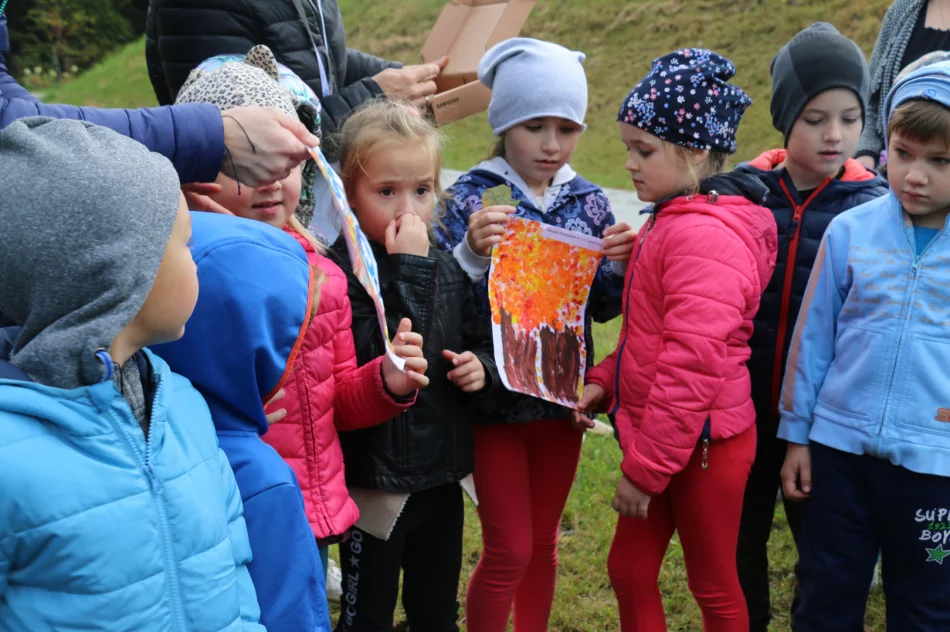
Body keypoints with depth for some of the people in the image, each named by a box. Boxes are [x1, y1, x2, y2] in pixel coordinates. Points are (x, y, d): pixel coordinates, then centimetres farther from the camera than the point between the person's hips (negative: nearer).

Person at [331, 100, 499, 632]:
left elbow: (482, 342, 12)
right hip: (377, 477, -5)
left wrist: (482, 367, -10)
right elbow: (380, 359, -30)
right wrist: (409, 270, -29)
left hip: (444, 473, 6)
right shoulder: (342, 270, -19)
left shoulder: (447, 266, 1)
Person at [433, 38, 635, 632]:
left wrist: (619, 264, -11)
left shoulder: (589, 202, 2)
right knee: (509, 551, 3)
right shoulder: (469, 199, -10)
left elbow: (602, 308, 8)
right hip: (495, 398, -4)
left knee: (543, 541, 18)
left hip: (563, 397, 4)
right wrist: (472, 253, -30)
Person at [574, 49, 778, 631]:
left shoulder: (707, 234, -22)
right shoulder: (674, 221, 9)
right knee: (629, 571, 18)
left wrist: (646, 466, -22)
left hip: (701, 443, -9)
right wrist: (606, 381, 5)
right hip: (659, 437, 9)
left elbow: (693, 360, -27)